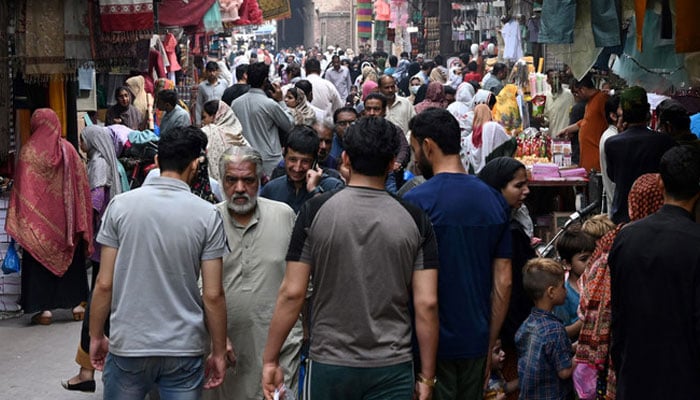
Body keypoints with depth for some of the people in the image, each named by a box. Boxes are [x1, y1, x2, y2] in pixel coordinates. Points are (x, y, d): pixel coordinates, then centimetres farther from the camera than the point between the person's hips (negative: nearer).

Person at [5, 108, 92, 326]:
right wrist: (82, 224, 7)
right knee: (71, 259, 13)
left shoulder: (29, 151, -9)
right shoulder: (68, 149, -1)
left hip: (37, 220, -2)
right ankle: (77, 304, 15)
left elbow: (21, 188, -8)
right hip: (65, 216, 2)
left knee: (40, 259, 6)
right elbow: (81, 184, 0)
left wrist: (19, 222, -3)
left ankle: (45, 308, 3)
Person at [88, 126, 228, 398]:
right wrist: (219, 352, 5)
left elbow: (104, 284, -3)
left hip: (128, 345, 1)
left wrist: (96, 336, 10)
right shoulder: (207, 215, -5)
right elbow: (213, 295, -6)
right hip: (184, 347, 0)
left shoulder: (121, 205, -4)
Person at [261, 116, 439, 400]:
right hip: (392, 367, 0)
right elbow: (427, 303, -6)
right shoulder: (414, 220, -4)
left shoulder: (316, 212, -6)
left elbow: (292, 293, -8)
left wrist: (270, 359, 1)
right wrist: (427, 375, 2)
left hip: (329, 363, 0)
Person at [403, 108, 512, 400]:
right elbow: (503, 281, 6)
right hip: (476, 341, 5)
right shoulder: (494, 200, 4)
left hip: (431, 343, -5)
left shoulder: (416, 201, -13)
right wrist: (489, 344, 14)